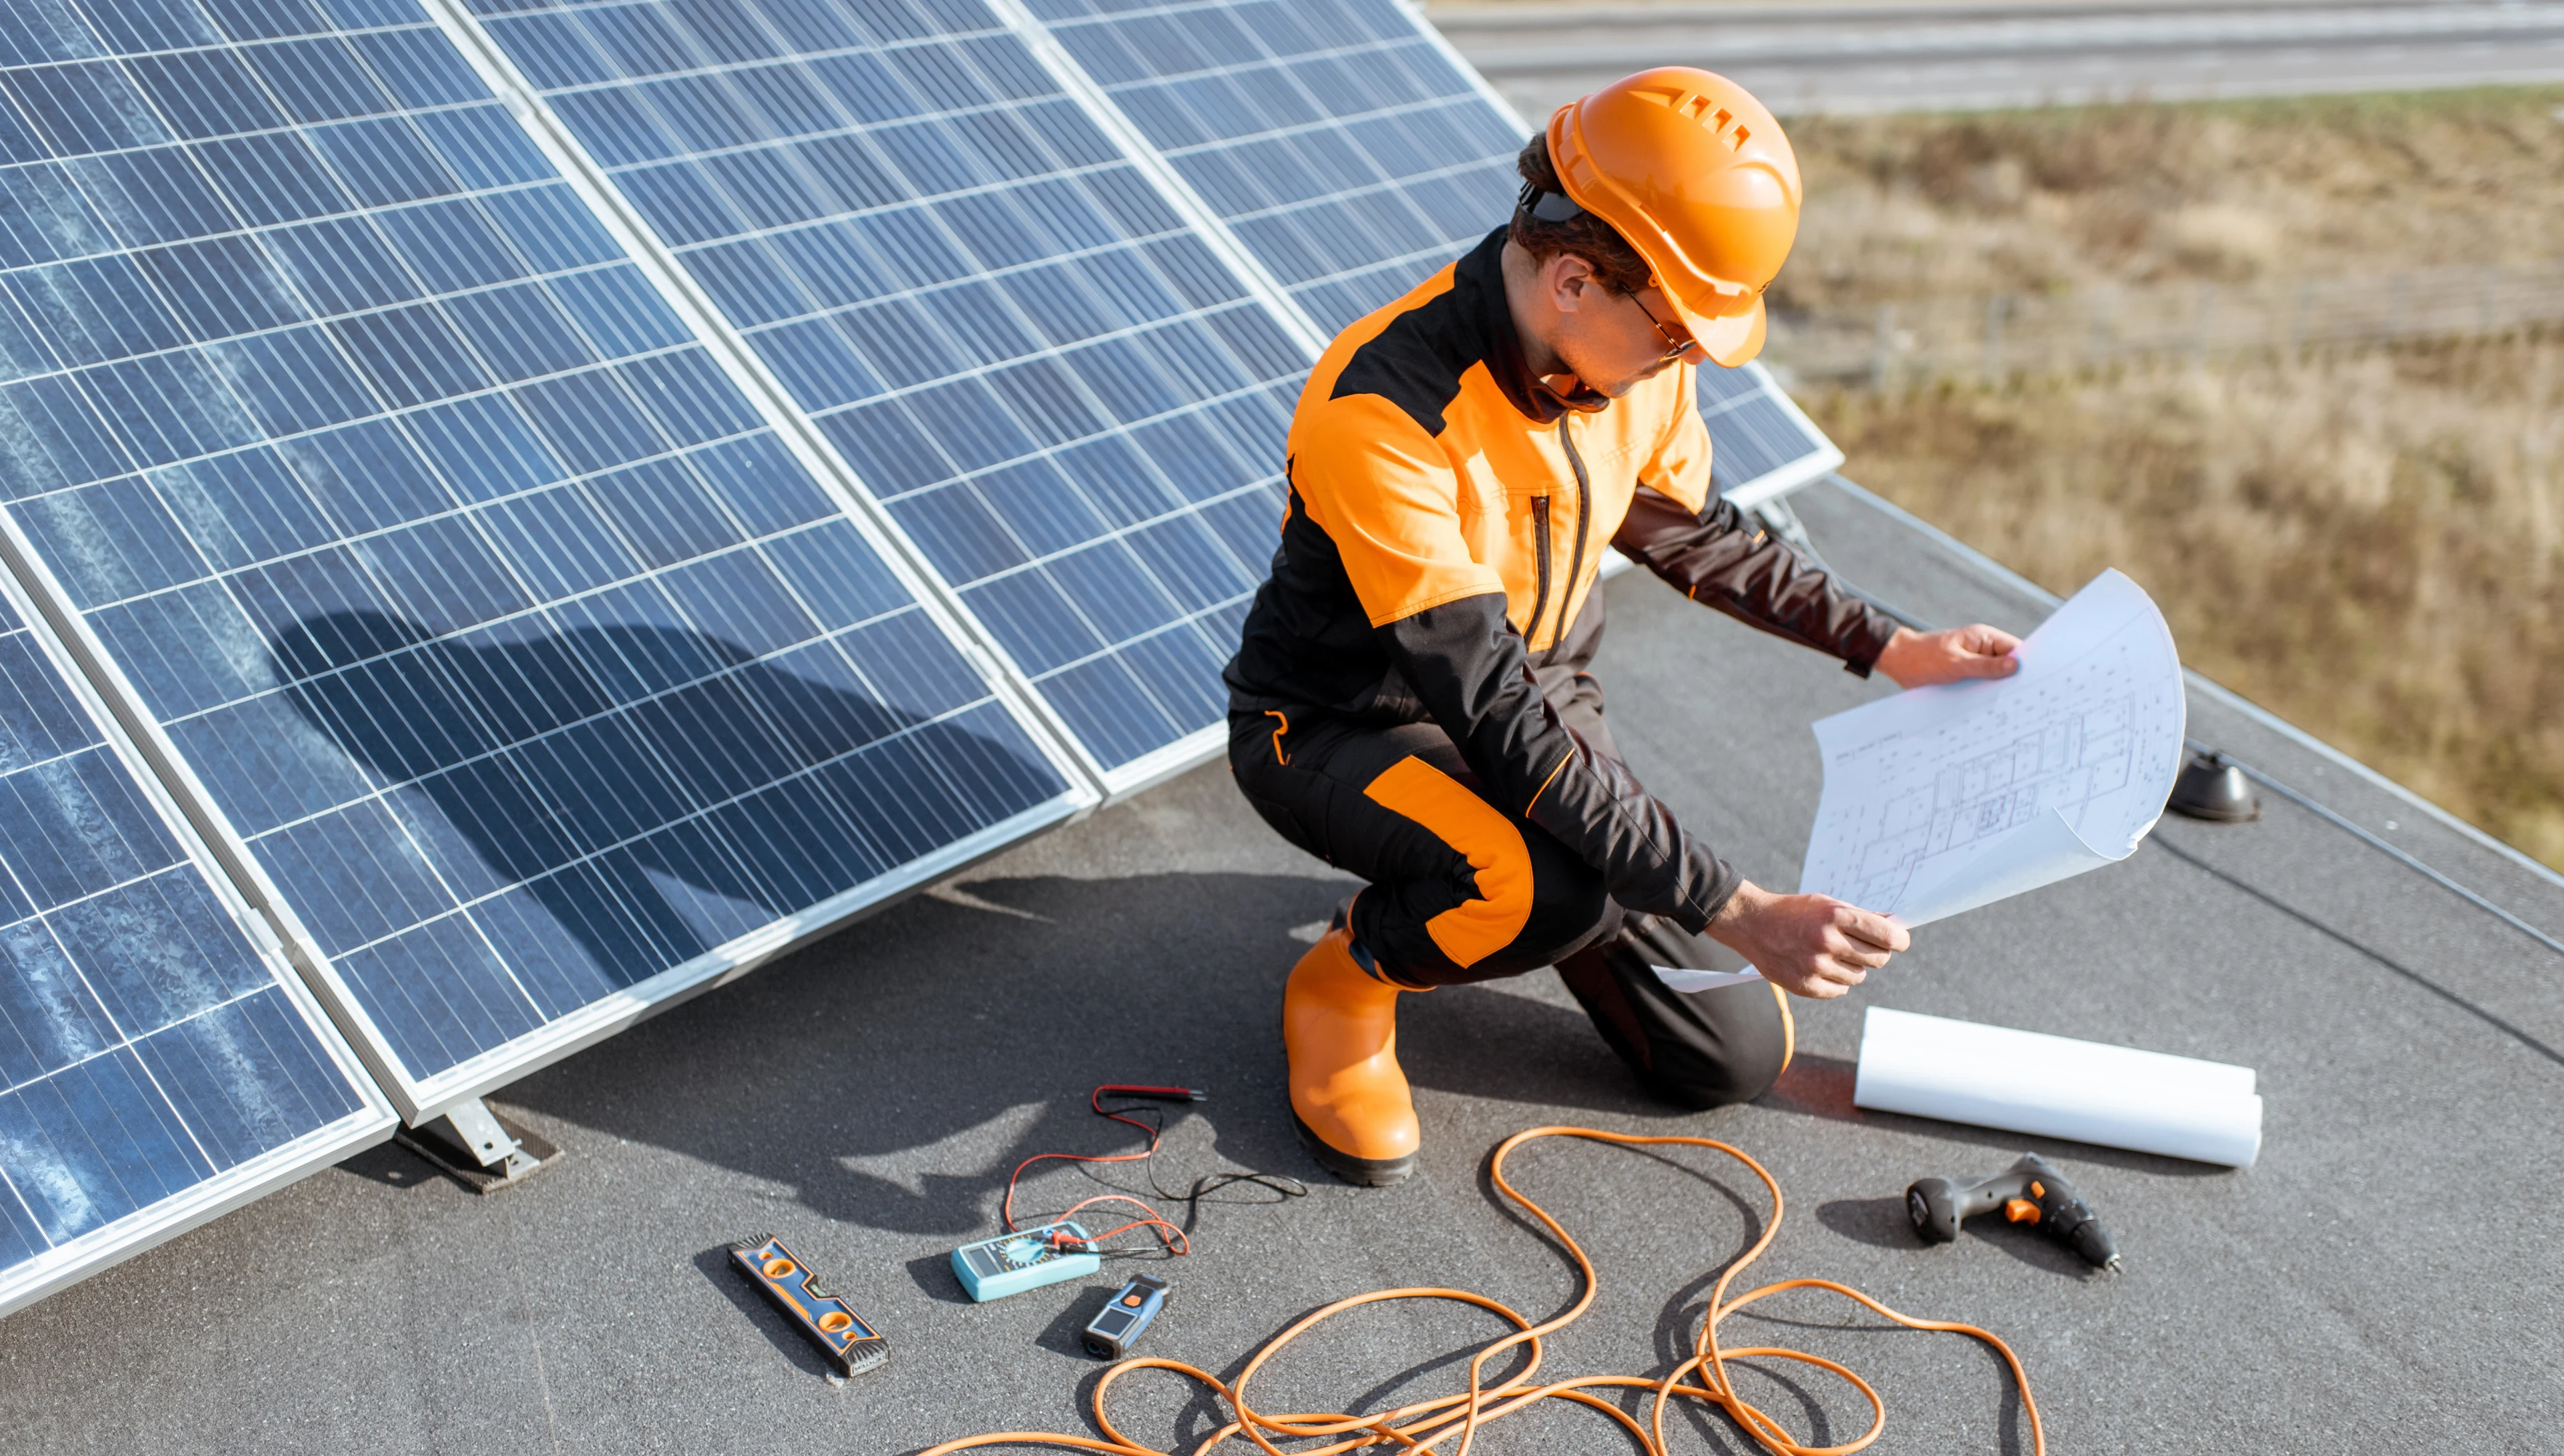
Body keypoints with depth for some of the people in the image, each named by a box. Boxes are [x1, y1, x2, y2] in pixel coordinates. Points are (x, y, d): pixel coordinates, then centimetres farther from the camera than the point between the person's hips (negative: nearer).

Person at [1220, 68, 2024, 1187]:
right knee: (1567, 893, -39)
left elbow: (1692, 534, 12)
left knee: (1736, 1057, 1)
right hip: (1340, 729, -6)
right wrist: (1740, 913, -37)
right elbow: (1502, 726, -36)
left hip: (1534, 698, 7)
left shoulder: (1637, 362, -11)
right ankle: (1348, 977, -6)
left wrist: (1892, 649, 7)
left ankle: (1495, 872, 24)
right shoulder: (1382, 413, -34)